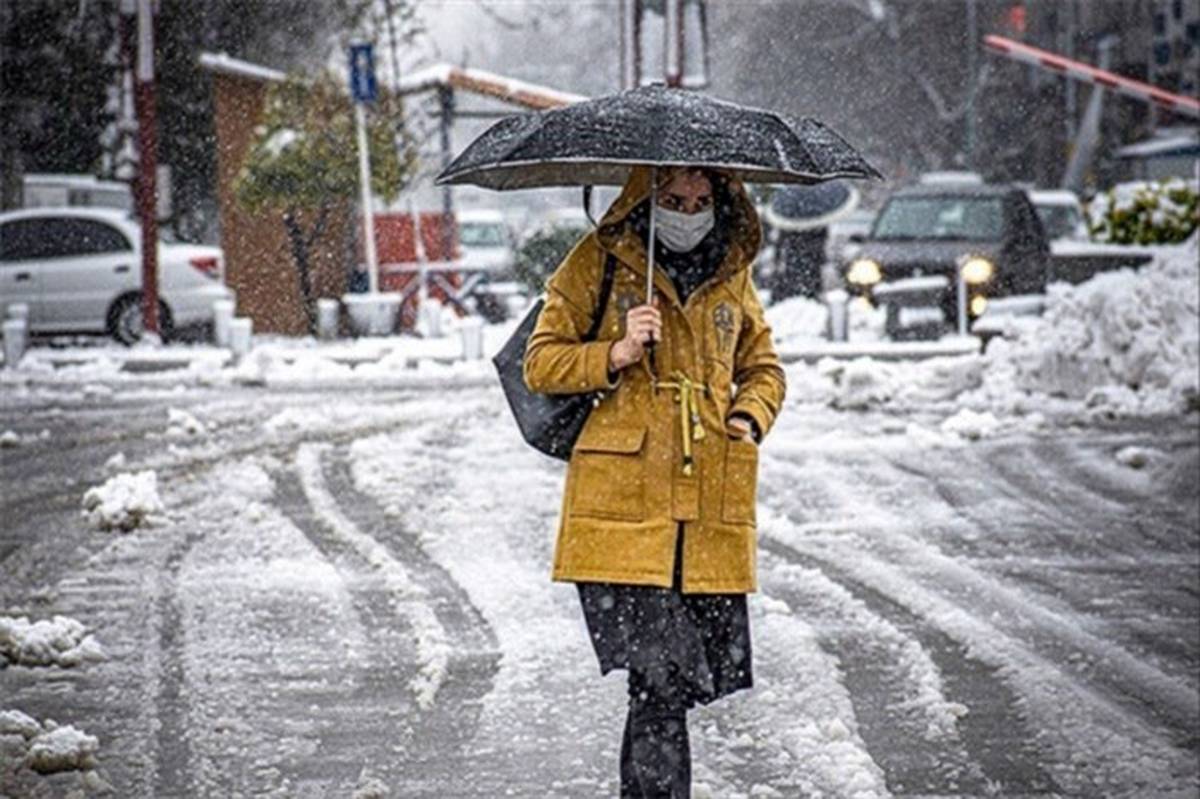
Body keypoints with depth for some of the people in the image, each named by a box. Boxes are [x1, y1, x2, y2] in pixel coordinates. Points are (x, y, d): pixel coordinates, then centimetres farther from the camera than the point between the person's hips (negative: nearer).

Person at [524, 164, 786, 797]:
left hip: (711, 513, 4)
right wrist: (614, 356, -14)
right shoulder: (598, 262, 3)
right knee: (660, 683, -13)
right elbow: (541, 364, 3)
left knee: (706, 675, 3)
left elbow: (763, 367, 27)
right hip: (622, 508, -4)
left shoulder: (731, 274, 15)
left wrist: (750, 416, 6)